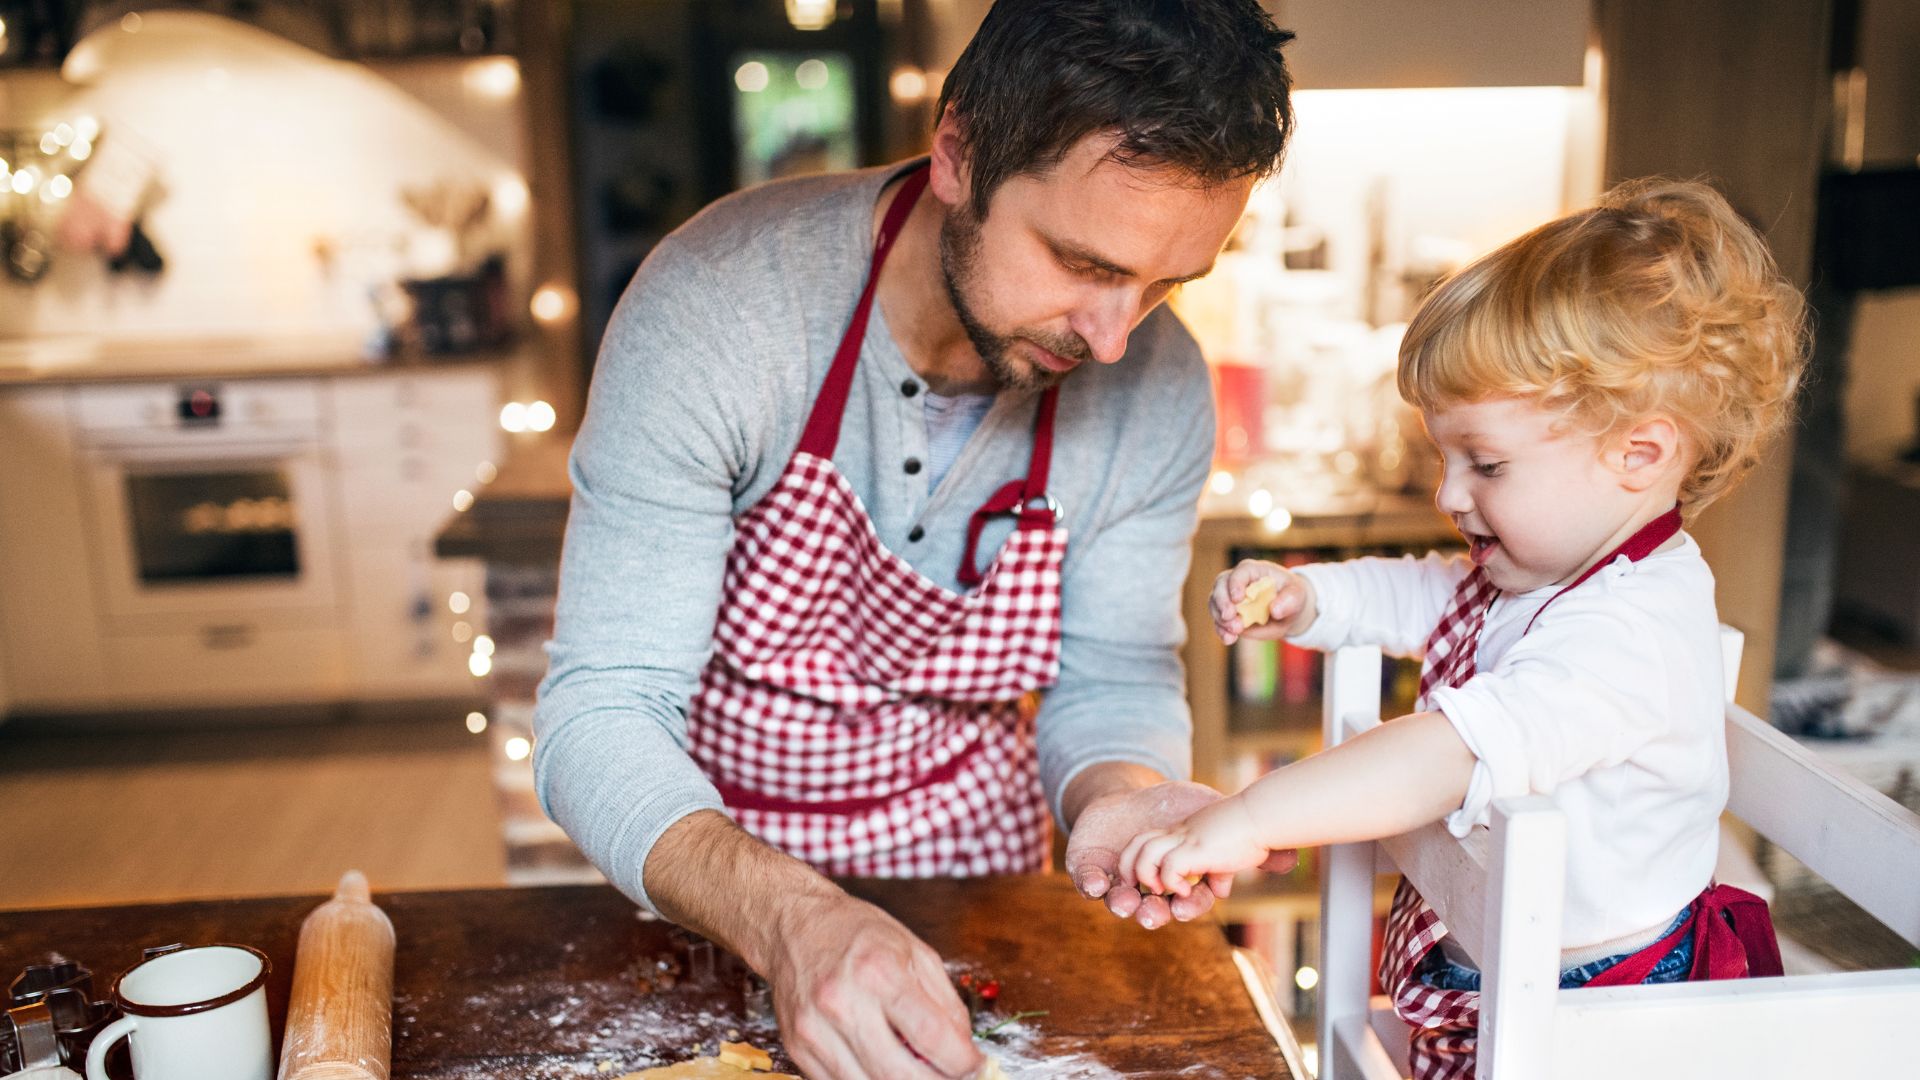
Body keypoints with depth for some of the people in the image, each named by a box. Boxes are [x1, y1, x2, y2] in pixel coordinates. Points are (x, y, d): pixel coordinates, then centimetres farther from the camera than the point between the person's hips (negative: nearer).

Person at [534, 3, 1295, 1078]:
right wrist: (791, 919, -44)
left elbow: (1114, 679, -6)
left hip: (969, 862, 2)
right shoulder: (716, 305, -28)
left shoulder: (1160, 390, -17)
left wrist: (1114, 795, -29)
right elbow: (600, 716, -27)